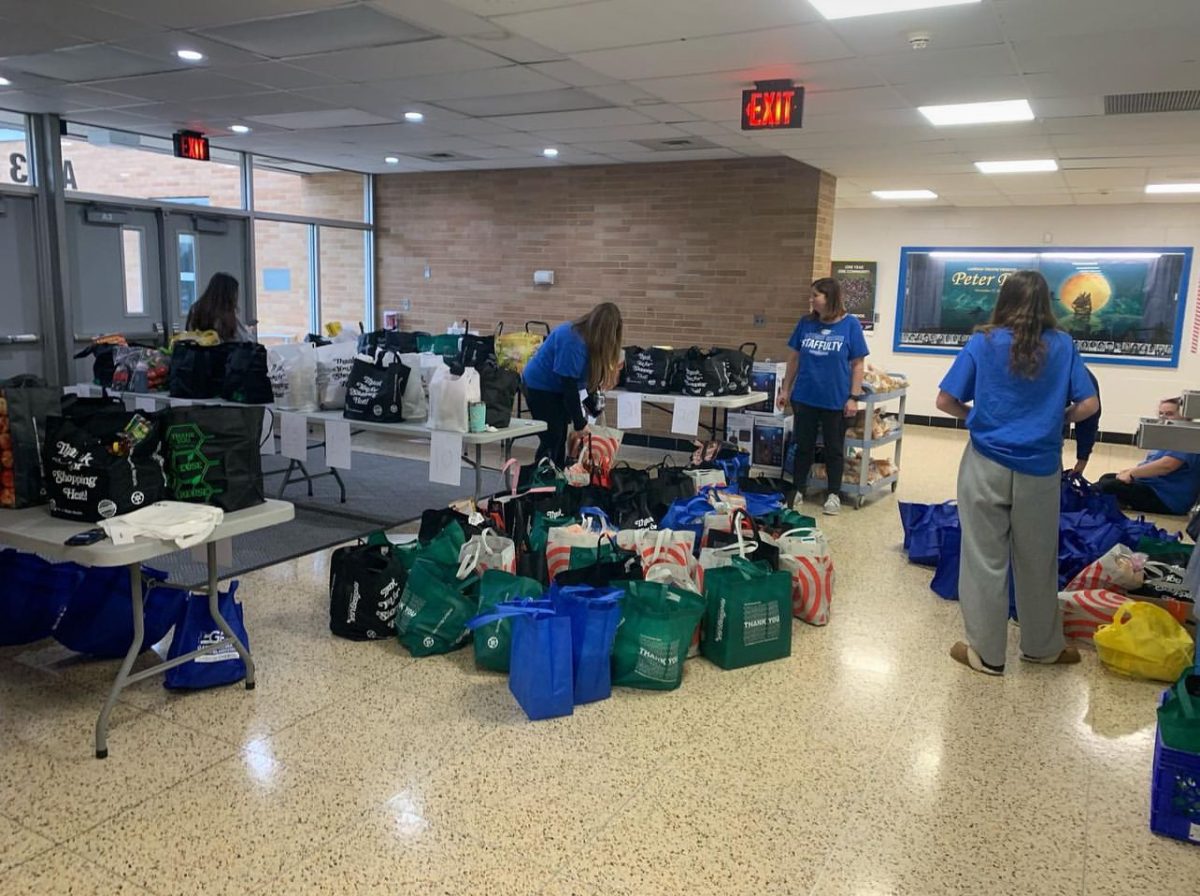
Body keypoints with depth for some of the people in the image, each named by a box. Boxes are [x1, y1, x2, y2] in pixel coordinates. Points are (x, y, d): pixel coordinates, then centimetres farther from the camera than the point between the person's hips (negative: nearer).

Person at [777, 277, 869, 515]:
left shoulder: (850, 324, -7)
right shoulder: (806, 323, 2)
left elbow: (857, 364, -5)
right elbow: (794, 358, 8)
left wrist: (853, 397, -10)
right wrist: (785, 389, 6)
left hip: (836, 400, -2)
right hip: (805, 397, 3)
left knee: (834, 449, 10)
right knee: (803, 446, 12)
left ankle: (833, 494, 22)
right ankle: (797, 490, 24)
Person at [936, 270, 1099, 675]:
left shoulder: (983, 342, -4)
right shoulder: (1062, 345, 1)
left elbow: (945, 402, -6)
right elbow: (1088, 405, -1)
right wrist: (1055, 420, 16)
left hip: (987, 465, -2)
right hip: (1040, 469, 2)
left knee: (986, 560, 7)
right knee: (1037, 561, 16)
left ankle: (986, 652, 16)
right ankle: (1042, 646, 33)